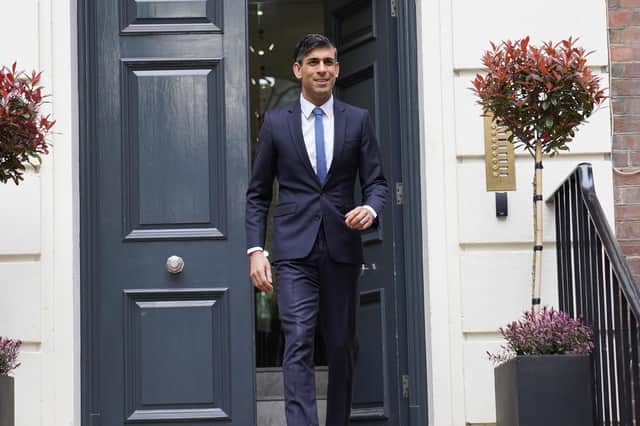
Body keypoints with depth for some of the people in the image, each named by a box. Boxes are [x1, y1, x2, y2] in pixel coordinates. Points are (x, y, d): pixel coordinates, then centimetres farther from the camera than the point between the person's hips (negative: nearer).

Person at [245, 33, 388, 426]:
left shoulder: (358, 120, 8)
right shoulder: (276, 122, 6)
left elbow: (377, 182, 7)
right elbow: (258, 194, 8)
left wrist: (370, 209, -16)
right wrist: (255, 250, -2)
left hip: (342, 247, 2)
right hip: (294, 250, -2)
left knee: (343, 347, 9)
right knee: (299, 343, -13)